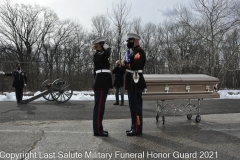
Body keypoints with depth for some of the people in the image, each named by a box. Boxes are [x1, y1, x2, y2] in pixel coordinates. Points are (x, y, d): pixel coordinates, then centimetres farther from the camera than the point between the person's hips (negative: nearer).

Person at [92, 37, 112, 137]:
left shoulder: (100, 55, 22)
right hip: (101, 84, -10)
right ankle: (97, 130, -1)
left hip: (102, 83, 10)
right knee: (99, 106, -7)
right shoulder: (97, 55, -8)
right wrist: (107, 48, -8)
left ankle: (98, 128, 19)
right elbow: (107, 54, -31)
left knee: (100, 106, 12)